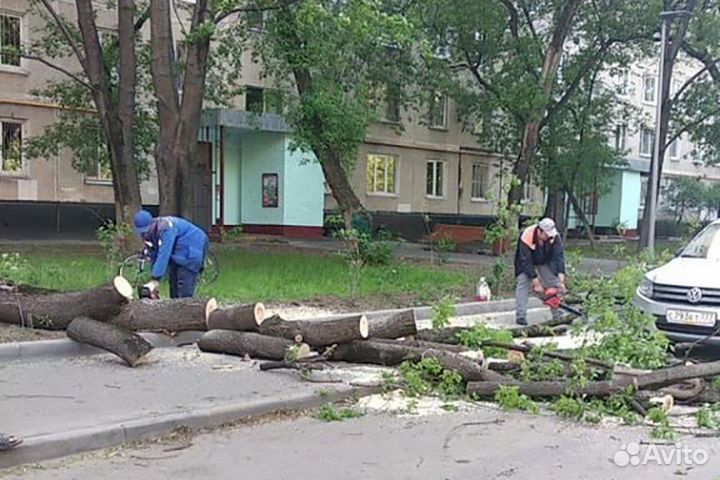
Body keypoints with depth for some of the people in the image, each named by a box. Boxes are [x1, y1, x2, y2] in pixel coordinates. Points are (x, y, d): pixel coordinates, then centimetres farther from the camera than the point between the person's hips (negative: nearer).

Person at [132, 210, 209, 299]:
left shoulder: (166, 228, -33)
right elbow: (154, 257, -2)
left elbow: (163, 255, -37)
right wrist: (154, 282, -7)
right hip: (177, 254, 9)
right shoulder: (150, 234, -7)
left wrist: (155, 280, -37)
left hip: (192, 249, -9)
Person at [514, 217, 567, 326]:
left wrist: (561, 280, -41)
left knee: (554, 284, -4)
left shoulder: (555, 237, -31)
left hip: (545, 261, 3)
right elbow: (526, 261, -36)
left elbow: (559, 256, -33)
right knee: (523, 283, -16)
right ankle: (520, 316, -16)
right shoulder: (526, 238, -40)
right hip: (526, 260, -3)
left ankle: (558, 315, 2)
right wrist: (536, 283, -36)